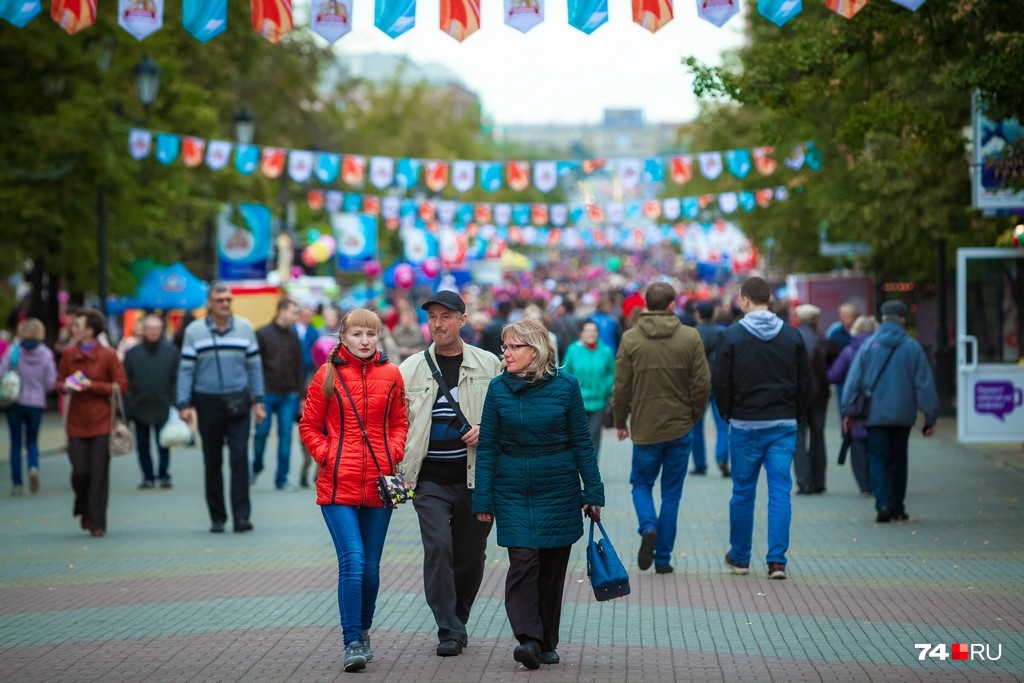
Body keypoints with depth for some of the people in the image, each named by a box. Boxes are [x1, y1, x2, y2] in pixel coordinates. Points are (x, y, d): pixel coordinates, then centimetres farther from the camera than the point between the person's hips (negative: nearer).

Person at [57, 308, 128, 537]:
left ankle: (97, 523, 4)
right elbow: (59, 380, 17)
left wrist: (92, 386, -14)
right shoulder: (68, 353, 6)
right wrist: (65, 386, -7)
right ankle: (84, 510, 25)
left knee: (99, 473, -3)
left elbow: (121, 386, -5)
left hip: (102, 423, -3)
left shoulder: (108, 355, -4)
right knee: (80, 471, -3)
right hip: (76, 422, 3)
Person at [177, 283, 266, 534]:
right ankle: (217, 518, 14)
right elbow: (186, 369, 1)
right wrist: (184, 404, -6)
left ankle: (242, 515, -11)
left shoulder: (244, 327, 6)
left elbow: (254, 365, 9)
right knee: (212, 463, 6)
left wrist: (258, 401, 5)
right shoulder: (194, 331, 2)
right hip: (207, 403, 0)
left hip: (238, 403, 0)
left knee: (240, 457, -11)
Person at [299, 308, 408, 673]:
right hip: (338, 484, -3)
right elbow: (309, 425, 6)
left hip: (379, 485, 3)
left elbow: (400, 422, 15)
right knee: (352, 560, -13)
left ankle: (363, 632, 28)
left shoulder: (390, 375, 5)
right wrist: (326, 455, -7)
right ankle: (352, 643, -10)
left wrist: (394, 453, -1)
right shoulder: (327, 375, 0)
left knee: (370, 566, 9)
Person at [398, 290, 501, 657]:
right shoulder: (410, 369, 5)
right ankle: (449, 631, -7)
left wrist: (486, 430, -9)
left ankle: (456, 620, 28)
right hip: (430, 479, -1)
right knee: (438, 547, -14)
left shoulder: (488, 365, 4)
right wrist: (395, 473, -3)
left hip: (475, 476, 1)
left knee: (471, 555, 7)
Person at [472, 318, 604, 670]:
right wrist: (483, 499, 0)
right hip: (513, 491, 0)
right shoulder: (498, 388, -1)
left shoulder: (565, 386, -4)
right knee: (523, 560, -13)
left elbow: (582, 442, 1)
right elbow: (487, 447, 2)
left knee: (552, 566, 6)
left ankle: (547, 644, 18)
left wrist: (593, 491, 0)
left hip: (558, 491, 0)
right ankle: (528, 638, -16)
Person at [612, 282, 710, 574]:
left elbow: (621, 387, -3)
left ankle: (648, 527, -10)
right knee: (672, 493, 10)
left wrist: (620, 422, 11)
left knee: (641, 483, 18)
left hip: (644, 429, 0)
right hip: (680, 429, 1)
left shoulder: (630, 339, -6)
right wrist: (693, 417, 11)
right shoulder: (690, 337, -5)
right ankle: (663, 557, 10)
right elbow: (703, 383, -4)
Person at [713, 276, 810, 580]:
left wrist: (728, 414, 8)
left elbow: (720, 381, -6)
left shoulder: (733, 335, -6)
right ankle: (777, 560, -6)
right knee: (780, 492, 1)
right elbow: (805, 382, 6)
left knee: (743, 492, 9)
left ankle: (739, 558, 19)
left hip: (745, 425, -2)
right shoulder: (792, 336, 3)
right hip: (783, 425, 2)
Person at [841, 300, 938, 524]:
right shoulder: (913, 348, -1)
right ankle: (897, 507, 17)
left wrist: (848, 411, 6)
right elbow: (925, 385, -1)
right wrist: (930, 417, 5)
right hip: (903, 415, 1)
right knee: (898, 460, 14)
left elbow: (853, 380, -1)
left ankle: (884, 504, -18)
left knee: (878, 459, 0)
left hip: (875, 414, -1)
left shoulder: (869, 345, -2)